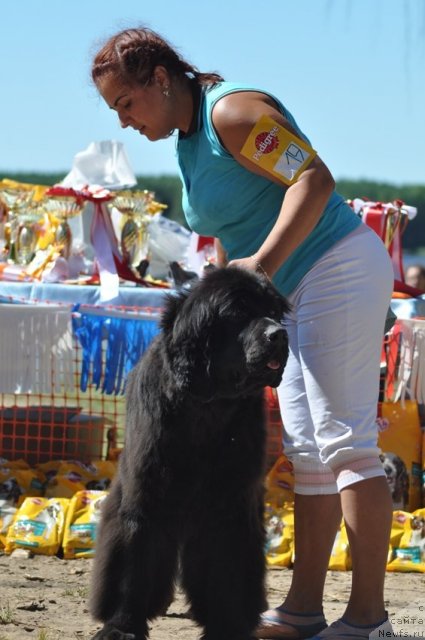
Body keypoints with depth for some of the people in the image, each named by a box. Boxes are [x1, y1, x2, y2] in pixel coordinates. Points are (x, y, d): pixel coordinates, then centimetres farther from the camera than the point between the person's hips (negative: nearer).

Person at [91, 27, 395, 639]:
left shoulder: (234, 112, -16)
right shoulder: (188, 141, 13)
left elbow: (315, 180, -26)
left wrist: (265, 262, -35)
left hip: (339, 270, -11)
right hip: (297, 296, 11)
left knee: (345, 443, -11)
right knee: (308, 451, 9)